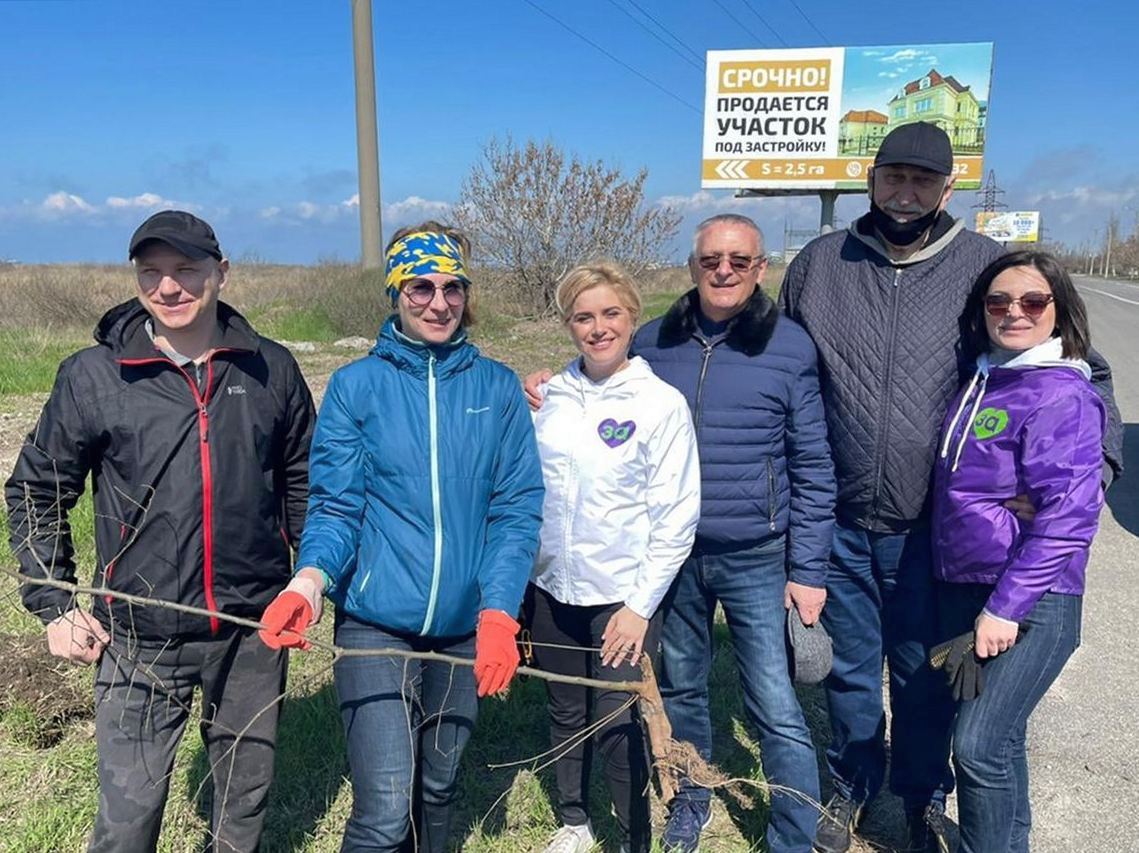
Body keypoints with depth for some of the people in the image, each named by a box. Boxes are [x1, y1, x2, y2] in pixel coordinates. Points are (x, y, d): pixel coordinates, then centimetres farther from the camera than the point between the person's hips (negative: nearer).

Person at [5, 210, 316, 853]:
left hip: (254, 630, 2)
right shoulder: (92, 376, -5)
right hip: (142, 638, -1)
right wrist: (54, 605, 1)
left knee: (247, 794, 18)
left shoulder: (271, 368, 0)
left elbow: (303, 480, 10)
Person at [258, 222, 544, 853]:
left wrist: (499, 614, -14)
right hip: (375, 624, -2)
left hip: (465, 627, 3)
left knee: (438, 787, 21)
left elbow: (517, 510, -3)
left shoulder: (497, 388, 0)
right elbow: (335, 505, -6)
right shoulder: (356, 385, -4)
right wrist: (309, 581, -25)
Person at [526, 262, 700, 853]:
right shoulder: (547, 397, 1)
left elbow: (677, 515, -10)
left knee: (617, 726, 1)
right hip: (551, 590, 4)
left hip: (622, 598, -4)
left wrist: (640, 605, -12)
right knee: (565, 715, 18)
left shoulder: (662, 404, -10)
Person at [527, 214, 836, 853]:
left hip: (756, 559, -3)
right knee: (680, 688, 19)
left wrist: (809, 569, -5)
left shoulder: (790, 347, -5)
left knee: (776, 709, 0)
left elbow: (813, 467, -3)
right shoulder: (652, 343, 2)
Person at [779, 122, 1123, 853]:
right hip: (841, 519, 1)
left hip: (934, 524, -1)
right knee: (853, 668, 18)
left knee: (924, 675, 17)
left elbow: (1081, 368, 3)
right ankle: (852, 787, 42)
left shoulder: (989, 267, -5)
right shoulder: (819, 264, -1)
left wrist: (1097, 457, -12)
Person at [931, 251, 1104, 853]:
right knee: (997, 736, 18)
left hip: (1029, 601, -7)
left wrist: (1007, 606, -19)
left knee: (980, 745, -6)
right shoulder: (978, 380, 8)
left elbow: (1067, 516, -19)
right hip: (962, 589, 7)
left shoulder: (1061, 394, -14)